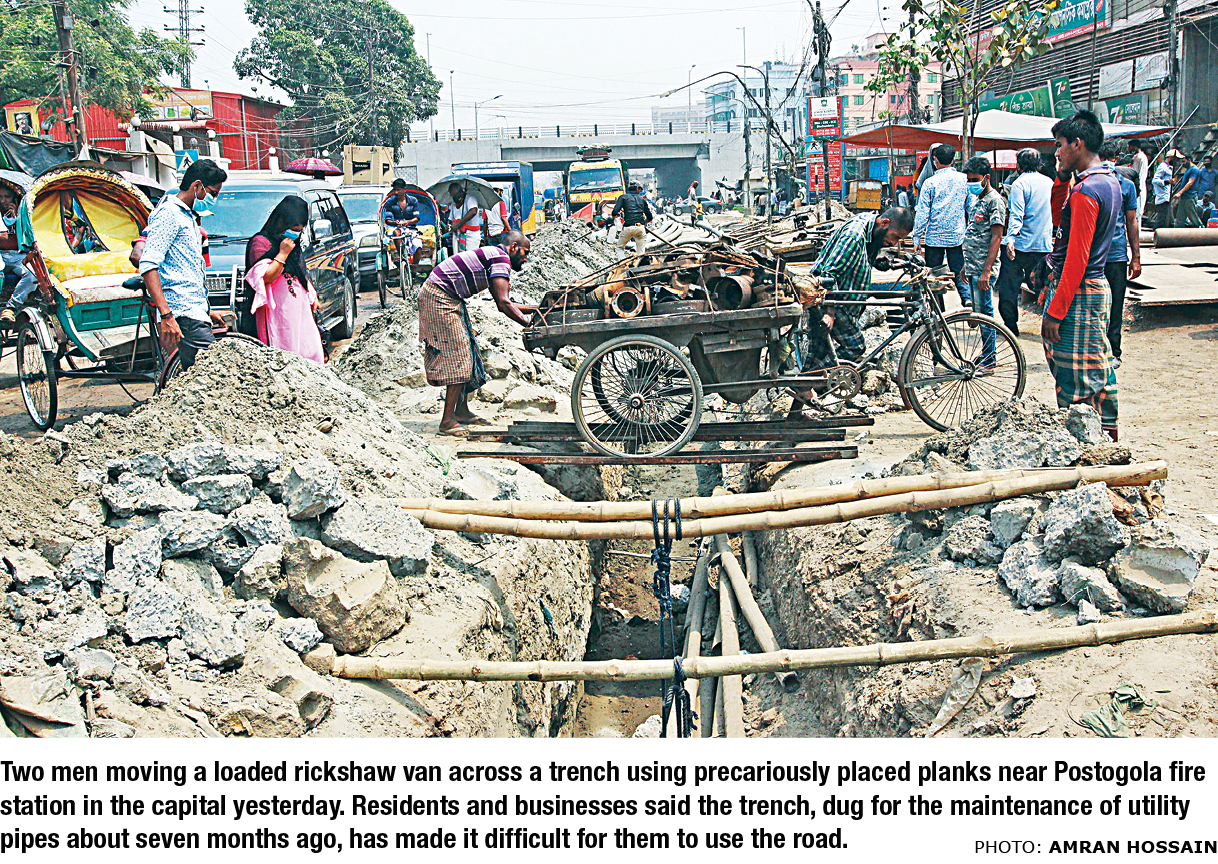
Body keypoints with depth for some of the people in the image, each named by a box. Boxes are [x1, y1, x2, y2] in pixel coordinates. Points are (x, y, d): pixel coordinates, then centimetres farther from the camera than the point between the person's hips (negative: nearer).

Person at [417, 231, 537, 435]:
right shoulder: (501, 258, -13)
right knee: (458, 355, -12)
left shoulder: (492, 255, 18)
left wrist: (531, 309, 23)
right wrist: (528, 324, -18)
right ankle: (447, 421, -13)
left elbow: (501, 301, 22)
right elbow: (503, 303, -21)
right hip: (440, 299, -11)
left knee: (466, 352, 14)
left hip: (450, 299, 11)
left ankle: (461, 411, 21)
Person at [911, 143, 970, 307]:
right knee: (958, 272, 11)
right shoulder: (964, 179, 0)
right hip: (957, 236, 2)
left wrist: (917, 238, -2)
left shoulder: (930, 183, -7)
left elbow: (922, 213, -7)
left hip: (934, 237, -2)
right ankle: (967, 298, -6)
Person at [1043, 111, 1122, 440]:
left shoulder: (1084, 191, -18)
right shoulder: (1110, 181, 13)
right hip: (1098, 288, 10)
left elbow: (1077, 258, -21)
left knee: (1074, 381, -5)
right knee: (1097, 370, 16)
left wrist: (1055, 312, -20)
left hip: (1078, 293, -10)